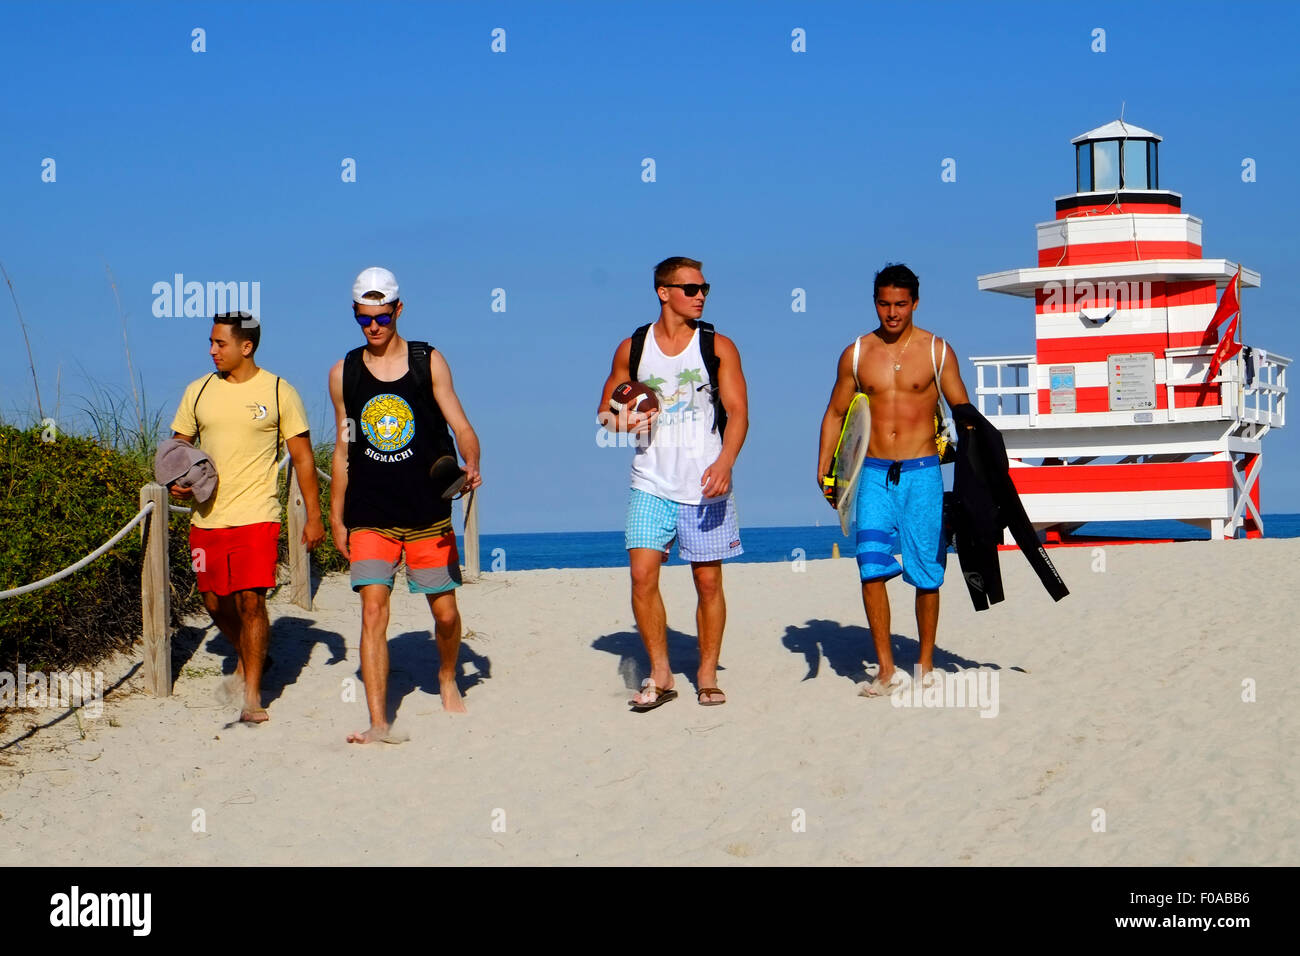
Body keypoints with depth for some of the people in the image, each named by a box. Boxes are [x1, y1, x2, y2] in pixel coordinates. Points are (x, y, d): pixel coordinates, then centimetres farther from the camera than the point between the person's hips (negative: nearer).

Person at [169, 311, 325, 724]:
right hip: (206, 517, 4)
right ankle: (247, 661, 38)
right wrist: (177, 480, -4)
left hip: (256, 516, -4)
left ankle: (252, 695, -2)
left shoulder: (278, 392, -1)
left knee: (250, 601, -11)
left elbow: (302, 457, 3)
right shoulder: (199, 391, 9)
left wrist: (314, 516, 0)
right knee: (215, 603, 11)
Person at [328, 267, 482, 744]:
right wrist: (336, 518, 11)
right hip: (369, 517, 0)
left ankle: (447, 679, 38)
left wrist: (471, 466, -22)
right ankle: (378, 723, -12)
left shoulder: (429, 363, 1)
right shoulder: (344, 373, 5)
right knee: (373, 611, -11)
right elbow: (343, 447, 12)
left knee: (445, 613, 7)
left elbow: (460, 425, -1)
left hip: (428, 513, 0)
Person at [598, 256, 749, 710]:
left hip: (706, 485, -1)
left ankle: (707, 675, 15)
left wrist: (725, 462, -20)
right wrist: (618, 420, -8)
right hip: (651, 483, 1)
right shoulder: (632, 349, 7)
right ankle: (660, 675, 3)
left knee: (708, 579, 1)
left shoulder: (718, 346, 2)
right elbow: (606, 409, 16)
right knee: (642, 574, -9)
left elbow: (737, 412, -4)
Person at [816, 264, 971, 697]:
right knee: (872, 569, -10)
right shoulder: (856, 354, 7)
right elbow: (835, 413, 15)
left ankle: (926, 665, 15)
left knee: (926, 573, 1)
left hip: (922, 473, -1)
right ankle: (886, 669, -5)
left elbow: (964, 411, 5)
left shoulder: (936, 351, 2)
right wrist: (822, 470, 7)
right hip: (875, 474, 1)